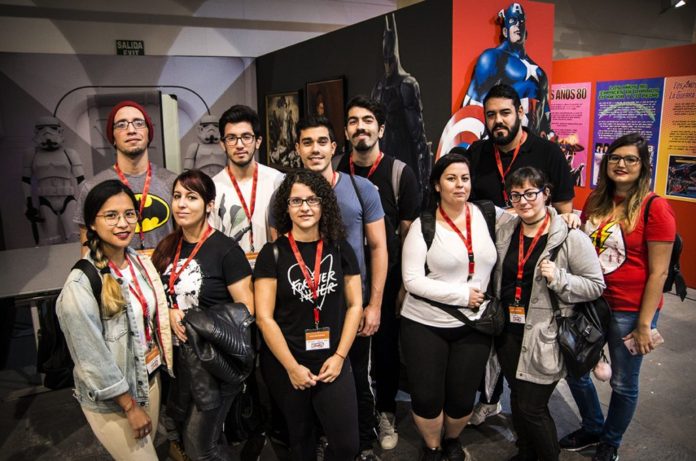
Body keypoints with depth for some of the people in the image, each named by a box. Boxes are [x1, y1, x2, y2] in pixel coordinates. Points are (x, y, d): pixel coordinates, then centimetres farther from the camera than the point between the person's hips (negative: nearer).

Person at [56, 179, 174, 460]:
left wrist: (162, 362, 9)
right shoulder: (81, 283, -24)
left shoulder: (141, 262, -4)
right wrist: (130, 405, -15)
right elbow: (92, 357, -21)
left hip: (150, 378, 6)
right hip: (110, 399, -6)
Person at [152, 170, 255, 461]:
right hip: (179, 354, 6)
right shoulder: (168, 248, 4)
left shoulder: (225, 249, -16)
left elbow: (246, 310, -16)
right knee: (180, 424, 24)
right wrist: (170, 314, -8)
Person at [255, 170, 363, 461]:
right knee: (300, 437, 16)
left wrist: (339, 356, -6)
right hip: (284, 364, -1)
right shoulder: (272, 253, -6)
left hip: (332, 361, 1)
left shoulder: (340, 249, 1)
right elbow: (264, 317, -8)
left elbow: (355, 305, 3)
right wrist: (292, 367, -11)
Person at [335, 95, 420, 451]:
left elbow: (409, 233, -5)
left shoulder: (400, 173, -8)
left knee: (386, 345, 11)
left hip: (386, 277, -2)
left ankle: (385, 412, 33)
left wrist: (404, 284, -5)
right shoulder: (335, 171, 0)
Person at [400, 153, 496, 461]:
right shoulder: (423, 225, -9)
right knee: (426, 398, 5)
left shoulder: (484, 214, 1)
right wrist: (461, 295, -17)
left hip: (474, 325, 3)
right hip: (425, 325, -2)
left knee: (463, 399, 11)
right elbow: (412, 280, -15)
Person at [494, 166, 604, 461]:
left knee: (532, 407, 0)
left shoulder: (570, 237, -11)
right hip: (509, 333, 5)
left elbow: (596, 285, -9)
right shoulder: (503, 232, 5)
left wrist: (558, 278, -23)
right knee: (517, 399, 19)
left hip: (545, 336, -5)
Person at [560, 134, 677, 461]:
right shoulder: (595, 202, 4)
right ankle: (592, 428, 41)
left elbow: (658, 272, -13)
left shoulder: (655, 208, -13)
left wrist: (644, 325, -13)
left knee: (623, 383, 12)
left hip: (630, 311, -5)